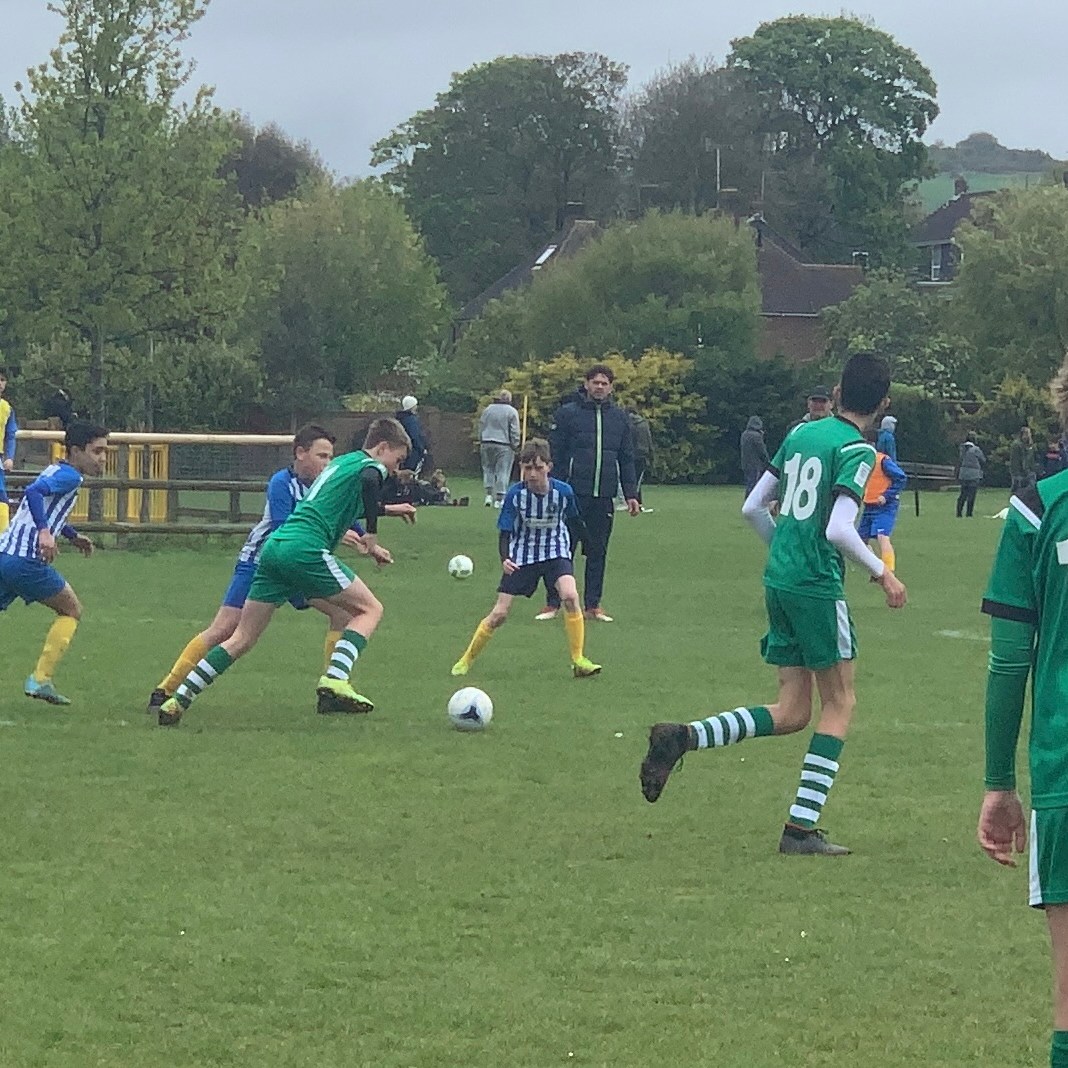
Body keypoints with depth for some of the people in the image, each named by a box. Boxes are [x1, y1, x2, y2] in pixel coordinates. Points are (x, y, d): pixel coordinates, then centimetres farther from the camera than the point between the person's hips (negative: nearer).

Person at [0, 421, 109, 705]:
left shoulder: (56, 471, 22)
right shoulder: (69, 476, -7)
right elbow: (32, 492, -26)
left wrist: (72, 535, 48)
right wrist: (45, 532, -37)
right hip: (26, 561, -8)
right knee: (71, 610, 11)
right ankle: (41, 679, 4)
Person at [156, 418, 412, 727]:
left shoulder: (341, 462, 29)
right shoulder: (371, 467, 4)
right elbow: (369, 482, -21)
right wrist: (371, 538, -13)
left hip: (274, 546, 8)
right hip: (306, 549, -8)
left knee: (242, 639, 10)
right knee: (370, 609, 5)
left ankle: (178, 700, 3)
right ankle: (335, 678, -16)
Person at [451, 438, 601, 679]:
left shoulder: (563, 492, -15)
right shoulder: (515, 495, -17)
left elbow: (572, 521, 5)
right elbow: (505, 533, -11)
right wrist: (504, 559, -27)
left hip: (556, 551, 0)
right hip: (522, 555, 0)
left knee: (570, 596, -27)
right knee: (499, 613, -4)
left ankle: (578, 661, -16)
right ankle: (467, 659, 17)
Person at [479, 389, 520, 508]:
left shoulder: (487, 409, 7)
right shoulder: (512, 412, -3)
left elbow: (481, 428, 11)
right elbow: (514, 432, -6)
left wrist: (481, 443, 16)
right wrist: (515, 446, 2)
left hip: (486, 444, 3)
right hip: (504, 445, -3)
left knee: (488, 468, 14)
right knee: (503, 471, 0)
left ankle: (489, 494, 1)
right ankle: (499, 498, -2)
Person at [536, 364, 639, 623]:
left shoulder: (620, 417, 12)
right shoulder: (567, 414, 1)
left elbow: (627, 458, 15)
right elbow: (554, 454, 1)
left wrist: (630, 494, 9)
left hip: (604, 496, 3)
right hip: (573, 494, -3)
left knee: (598, 552, 6)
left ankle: (593, 605, 13)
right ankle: (552, 604, 5)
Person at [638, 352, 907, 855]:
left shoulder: (800, 434, 12)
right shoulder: (858, 451, -10)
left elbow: (752, 507, 15)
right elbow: (838, 530, -21)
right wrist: (882, 573, -7)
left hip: (778, 582, 7)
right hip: (818, 587, -7)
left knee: (791, 711, 10)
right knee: (840, 702, 5)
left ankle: (682, 738, -5)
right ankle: (801, 827, 0)